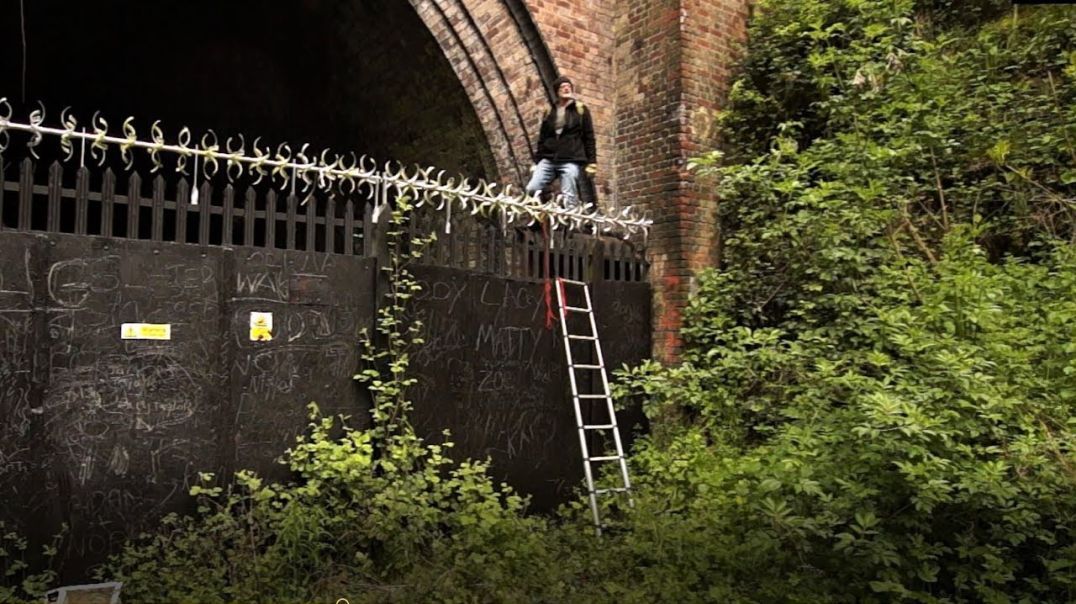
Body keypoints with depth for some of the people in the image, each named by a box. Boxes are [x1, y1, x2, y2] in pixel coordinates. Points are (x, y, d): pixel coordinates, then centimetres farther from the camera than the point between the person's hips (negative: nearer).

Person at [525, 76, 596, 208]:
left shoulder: (581, 110, 9)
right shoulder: (549, 112, 18)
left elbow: (589, 137, 6)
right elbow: (541, 139, 20)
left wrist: (591, 162, -2)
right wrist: (536, 161, 13)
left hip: (571, 161, -4)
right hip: (548, 160, 4)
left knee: (569, 198, -10)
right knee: (531, 189, -13)